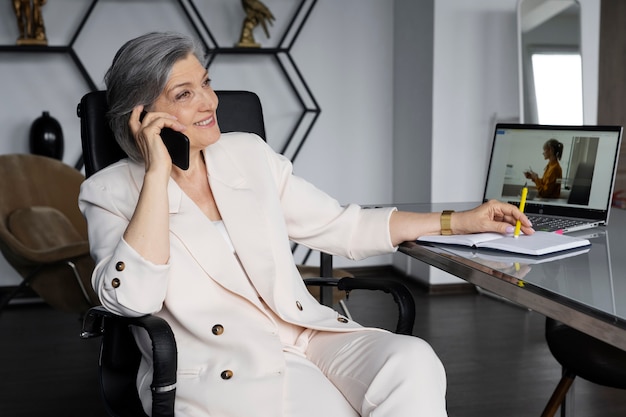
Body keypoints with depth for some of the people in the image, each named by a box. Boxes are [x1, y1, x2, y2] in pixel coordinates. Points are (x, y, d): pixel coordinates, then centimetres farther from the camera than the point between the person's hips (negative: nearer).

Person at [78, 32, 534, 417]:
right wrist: (158, 172, -16)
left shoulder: (249, 154, 12)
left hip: (306, 335, 5)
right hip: (214, 371, -4)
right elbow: (133, 296, -18)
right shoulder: (111, 192, 0)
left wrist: (459, 221, 13)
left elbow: (342, 226, 16)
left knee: (411, 361, -24)